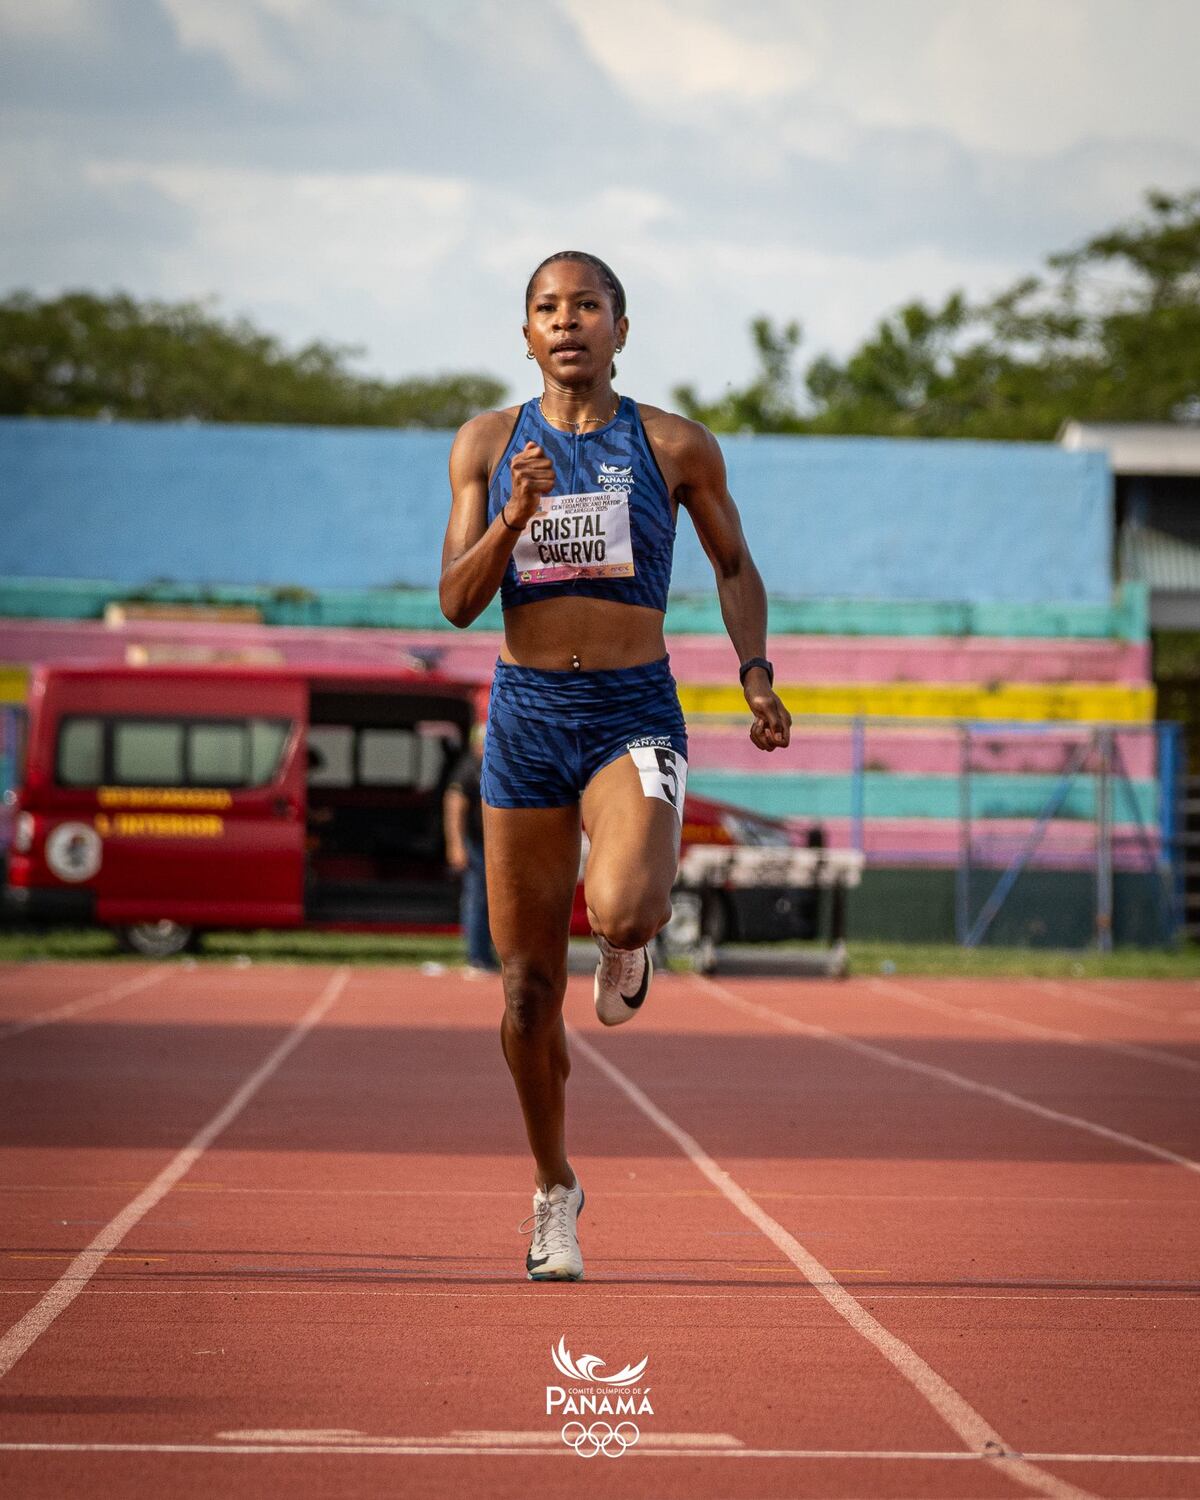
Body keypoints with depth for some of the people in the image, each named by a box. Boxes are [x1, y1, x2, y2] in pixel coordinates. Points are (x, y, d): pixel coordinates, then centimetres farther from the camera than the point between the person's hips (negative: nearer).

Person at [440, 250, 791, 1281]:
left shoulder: (676, 448, 2)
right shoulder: (488, 444, 5)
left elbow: (735, 566, 15)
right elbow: (457, 601, 0)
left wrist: (756, 673, 0)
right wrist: (516, 517, -17)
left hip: (636, 716, -2)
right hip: (526, 718, 2)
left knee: (620, 910, -29)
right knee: (529, 985, 4)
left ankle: (632, 938, 12)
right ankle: (555, 1193, 25)